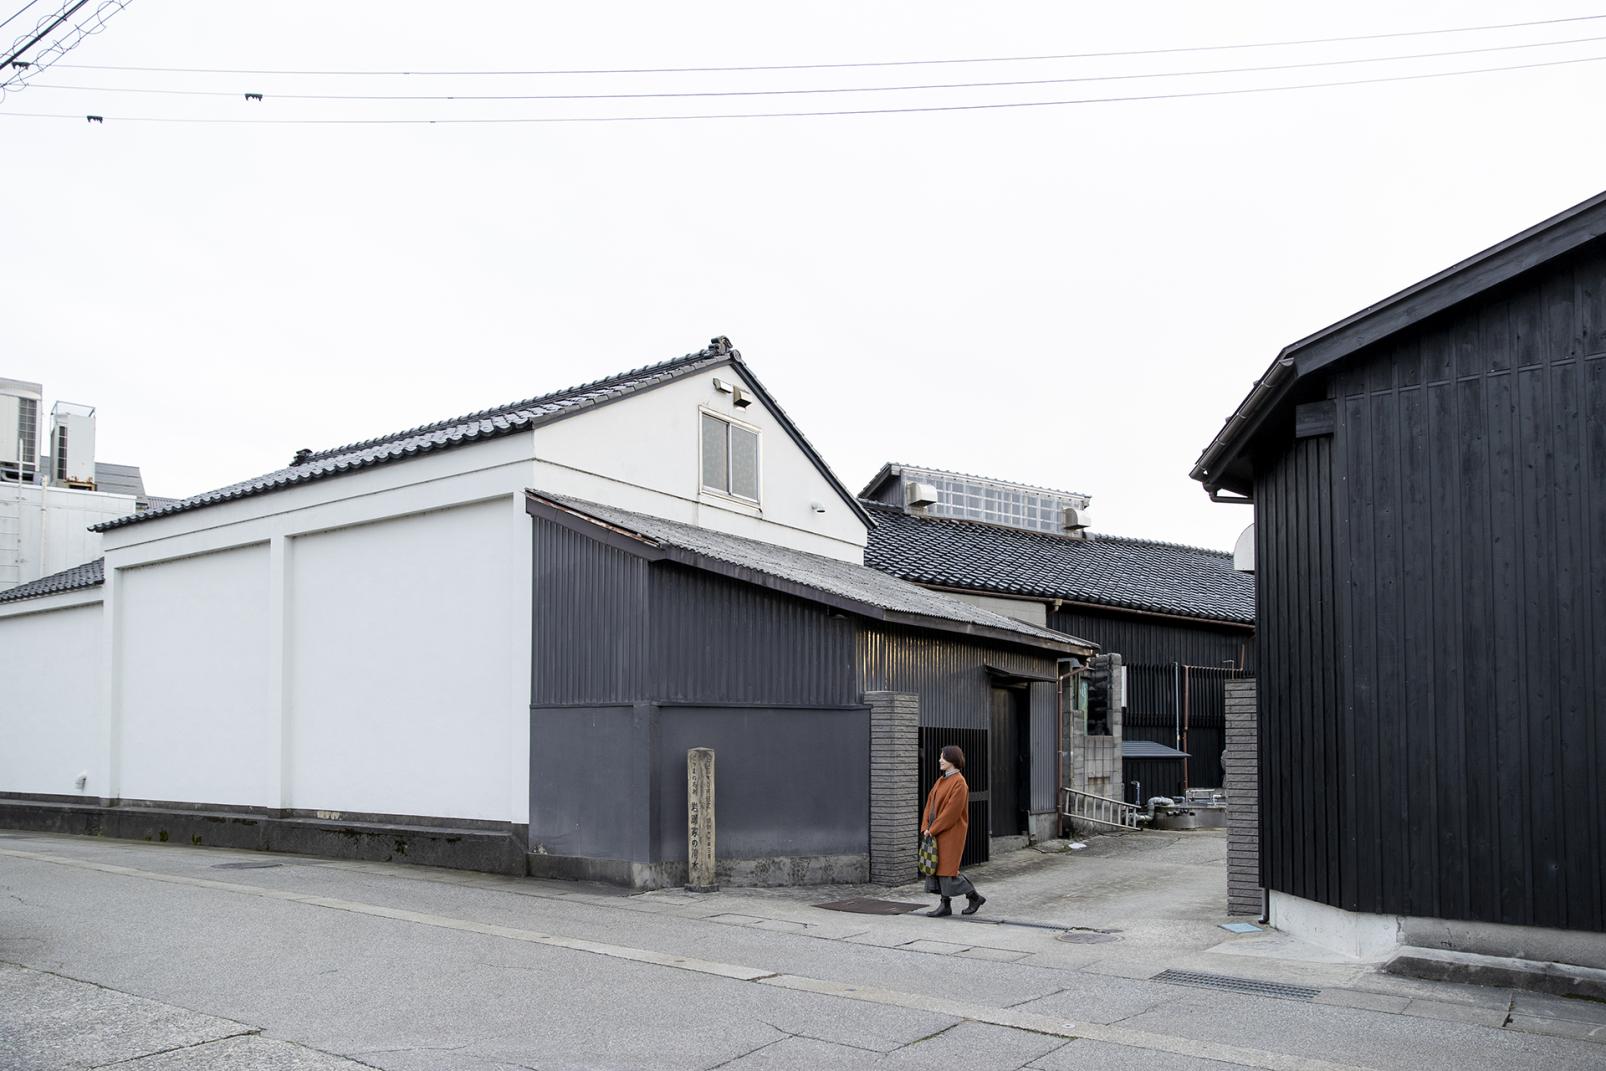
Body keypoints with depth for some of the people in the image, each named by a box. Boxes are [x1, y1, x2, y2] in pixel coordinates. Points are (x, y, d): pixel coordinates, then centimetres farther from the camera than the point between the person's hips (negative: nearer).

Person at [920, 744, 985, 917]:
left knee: (947, 869, -6)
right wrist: (926, 827, 1)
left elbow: (952, 811, -20)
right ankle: (945, 905, 12)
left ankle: (974, 897, 9)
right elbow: (930, 804, 12)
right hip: (937, 832, 9)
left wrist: (933, 829, -17)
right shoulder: (941, 780, 12)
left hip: (951, 833, -9)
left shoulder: (959, 783, -15)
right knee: (937, 867, 6)